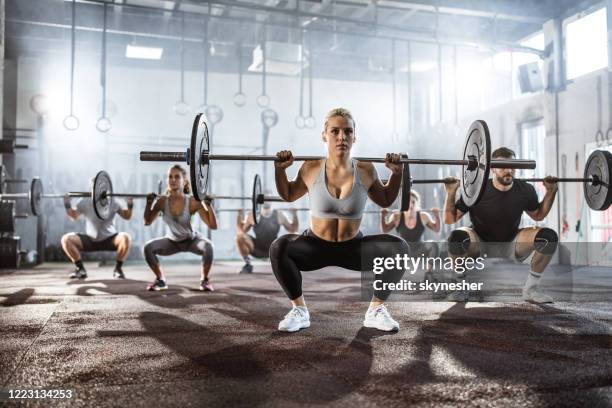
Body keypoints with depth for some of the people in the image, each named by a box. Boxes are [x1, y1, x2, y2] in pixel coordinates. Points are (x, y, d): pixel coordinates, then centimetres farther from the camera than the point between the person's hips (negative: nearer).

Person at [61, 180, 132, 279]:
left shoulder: (114, 201, -6)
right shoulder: (84, 202, -3)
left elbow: (127, 216, -4)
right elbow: (74, 216, 1)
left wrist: (130, 204, -21)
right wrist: (67, 205, -15)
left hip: (109, 239, -2)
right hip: (90, 240, 2)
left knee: (125, 237, -35)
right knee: (66, 239, -21)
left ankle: (118, 268, -12)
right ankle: (80, 269, -3)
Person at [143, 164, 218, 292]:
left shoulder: (193, 201, -27)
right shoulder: (162, 201, -19)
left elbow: (213, 226, -29)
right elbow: (147, 222, -4)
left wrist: (208, 204, -37)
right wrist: (149, 203, -16)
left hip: (192, 240, -3)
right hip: (172, 242, 3)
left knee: (207, 246, -34)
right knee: (148, 248, -21)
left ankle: (204, 280, -8)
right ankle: (160, 280, 3)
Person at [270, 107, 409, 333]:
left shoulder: (366, 171, -9)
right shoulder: (311, 169, -11)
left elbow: (386, 200, 11)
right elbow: (288, 195, 10)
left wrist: (397, 173, -2)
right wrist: (280, 170, -5)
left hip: (353, 248, 1)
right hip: (316, 246, -1)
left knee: (399, 249, -24)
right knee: (279, 248, -32)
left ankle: (376, 310, -4)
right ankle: (299, 310, -10)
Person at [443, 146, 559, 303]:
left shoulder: (524, 190, -12)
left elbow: (538, 215, 10)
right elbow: (449, 219, -15)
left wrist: (551, 191, -2)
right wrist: (451, 193, -29)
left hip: (509, 247, 3)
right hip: (480, 247, -3)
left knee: (549, 237, -21)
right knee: (457, 237, -37)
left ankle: (530, 289, -3)